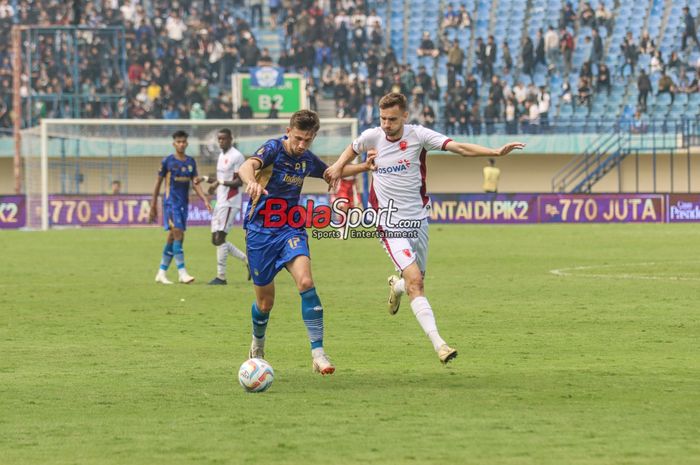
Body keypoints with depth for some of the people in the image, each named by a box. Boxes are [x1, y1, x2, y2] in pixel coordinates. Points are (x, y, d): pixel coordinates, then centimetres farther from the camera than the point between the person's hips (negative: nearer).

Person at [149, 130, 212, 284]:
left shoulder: (191, 162, 10)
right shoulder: (167, 161, -3)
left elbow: (196, 184, 9)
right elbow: (158, 183, 2)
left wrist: (205, 200, -7)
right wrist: (153, 207, 3)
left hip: (184, 203, 5)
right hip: (171, 202, -5)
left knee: (172, 237, 8)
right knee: (178, 234, -16)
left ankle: (161, 273, 15)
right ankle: (182, 272, -19)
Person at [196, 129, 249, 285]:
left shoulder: (237, 157, -11)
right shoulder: (221, 155, 17)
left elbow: (239, 181, -15)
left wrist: (220, 182, -23)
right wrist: (205, 178, 12)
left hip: (229, 202, -10)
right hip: (220, 202, 10)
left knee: (220, 238, -11)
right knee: (216, 240, 8)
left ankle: (221, 276, -7)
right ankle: (248, 260, 17)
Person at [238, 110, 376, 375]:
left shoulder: (307, 160, 4)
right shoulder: (273, 149, -13)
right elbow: (246, 167, -34)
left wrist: (364, 167, 9)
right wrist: (252, 182, -58)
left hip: (290, 230, 3)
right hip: (260, 231, -3)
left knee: (305, 281, -25)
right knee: (265, 302, 6)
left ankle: (318, 353, -26)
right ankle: (257, 344, 40)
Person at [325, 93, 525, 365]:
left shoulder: (418, 136, -9)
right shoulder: (371, 137, -3)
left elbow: (459, 148, -18)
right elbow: (353, 148, 22)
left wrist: (497, 152, -29)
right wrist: (339, 165, 5)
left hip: (418, 219, 2)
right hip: (391, 224, -2)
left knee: (415, 281, 14)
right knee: (415, 281, -18)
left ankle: (396, 286, 54)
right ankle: (438, 344, -25)